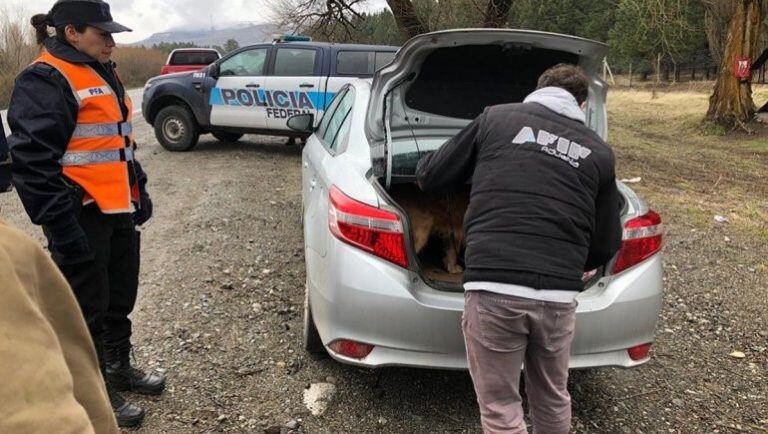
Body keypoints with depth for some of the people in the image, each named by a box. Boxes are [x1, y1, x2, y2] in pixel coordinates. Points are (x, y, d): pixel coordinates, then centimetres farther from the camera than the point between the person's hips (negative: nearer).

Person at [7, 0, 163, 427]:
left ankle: (120, 367, 38)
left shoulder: (103, 75, 15)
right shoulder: (44, 81, -14)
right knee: (88, 308, 4)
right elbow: (33, 163, -20)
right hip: (82, 218, -9)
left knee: (120, 298, 19)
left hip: (118, 210, 9)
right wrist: (61, 227, -23)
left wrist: (140, 193, 20)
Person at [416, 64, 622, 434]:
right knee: (553, 400, 25)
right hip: (558, 294, 4)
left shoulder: (496, 117, 9)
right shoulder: (598, 151, 15)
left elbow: (428, 177, 13)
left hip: (493, 288, -3)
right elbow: (606, 244, 19)